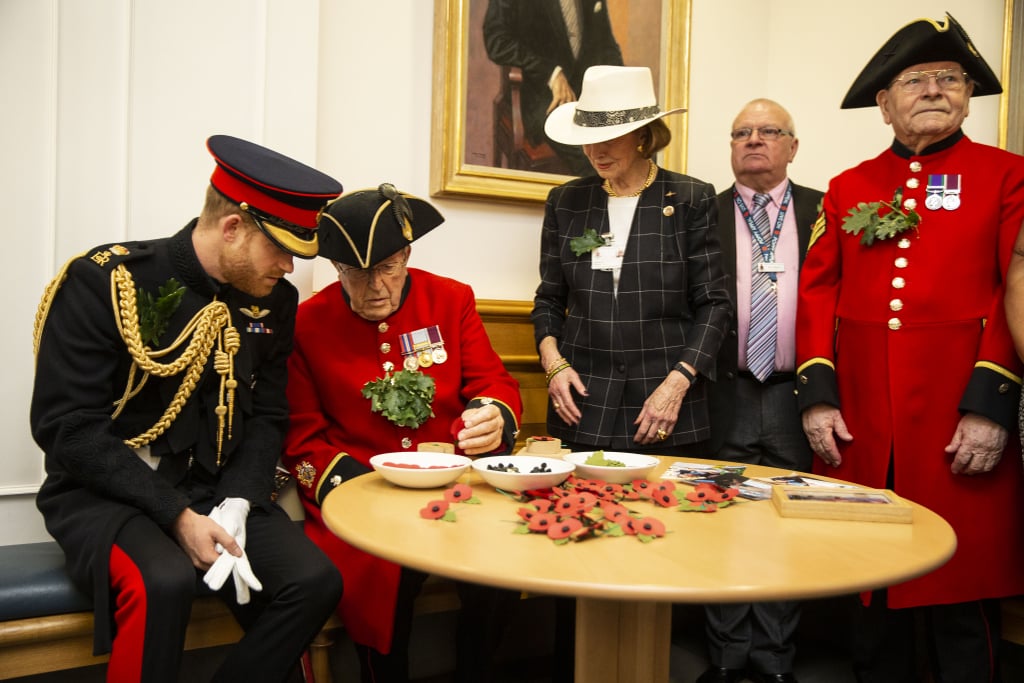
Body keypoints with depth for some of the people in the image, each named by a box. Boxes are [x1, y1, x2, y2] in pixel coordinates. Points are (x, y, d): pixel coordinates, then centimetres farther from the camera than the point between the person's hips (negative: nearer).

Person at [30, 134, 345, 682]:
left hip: (216, 491, 5)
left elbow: (267, 418, 5)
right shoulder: (104, 281, -14)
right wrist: (177, 515, -22)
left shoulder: (274, 300, 1)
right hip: (107, 493, -4)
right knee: (164, 582, -34)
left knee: (315, 580, -16)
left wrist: (235, 505, -13)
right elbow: (68, 427, -16)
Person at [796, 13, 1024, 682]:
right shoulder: (848, 187, 11)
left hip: (962, 422, -2)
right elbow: (819, 291, 6)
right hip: (861, 420, 3)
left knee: (963, 597, 6)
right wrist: (818, 395, -3)